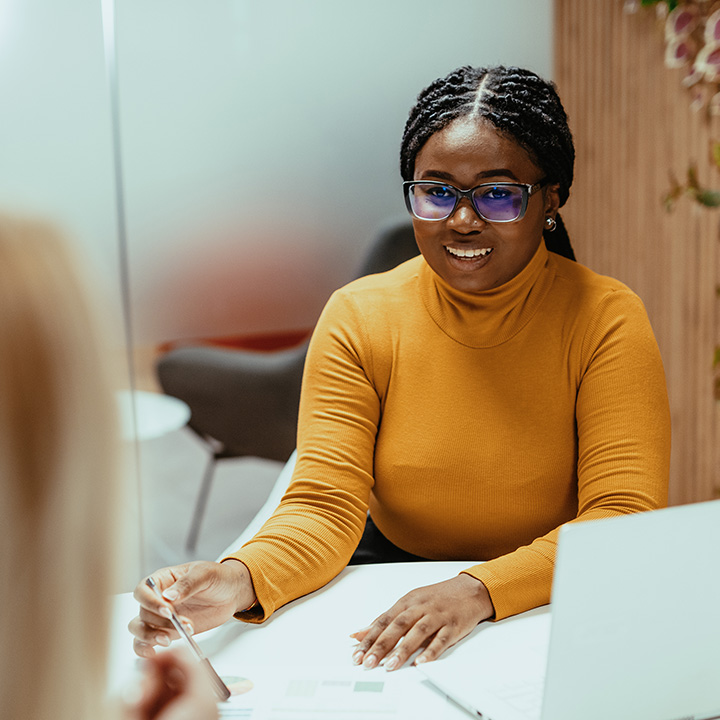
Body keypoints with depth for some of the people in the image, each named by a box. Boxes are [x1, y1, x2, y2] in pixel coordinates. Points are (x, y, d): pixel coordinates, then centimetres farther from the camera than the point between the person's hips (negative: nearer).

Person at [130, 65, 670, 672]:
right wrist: (238, 579, -31)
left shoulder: (607, 320, -10)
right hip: (390, 609, 1)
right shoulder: (358, 318, -4)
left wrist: (479, 589, -32)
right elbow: (325, 509, -10)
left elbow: (627, 520, -16)